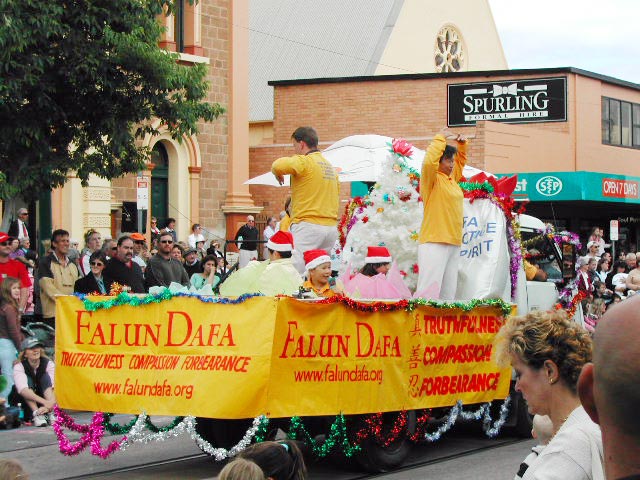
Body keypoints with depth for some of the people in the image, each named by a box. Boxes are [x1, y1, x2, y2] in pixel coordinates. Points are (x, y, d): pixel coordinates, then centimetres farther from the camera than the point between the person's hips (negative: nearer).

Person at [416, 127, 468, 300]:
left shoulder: (452, 178, 16)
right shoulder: (432, 179, -5)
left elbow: (461, 160, 33)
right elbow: (429, 161, -25)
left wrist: (462, 143, 15)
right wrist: (441, 138, -15)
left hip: (453, 244, 8)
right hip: (434, 243, -8)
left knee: (448, 293, 9)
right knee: (428, 291, -15)